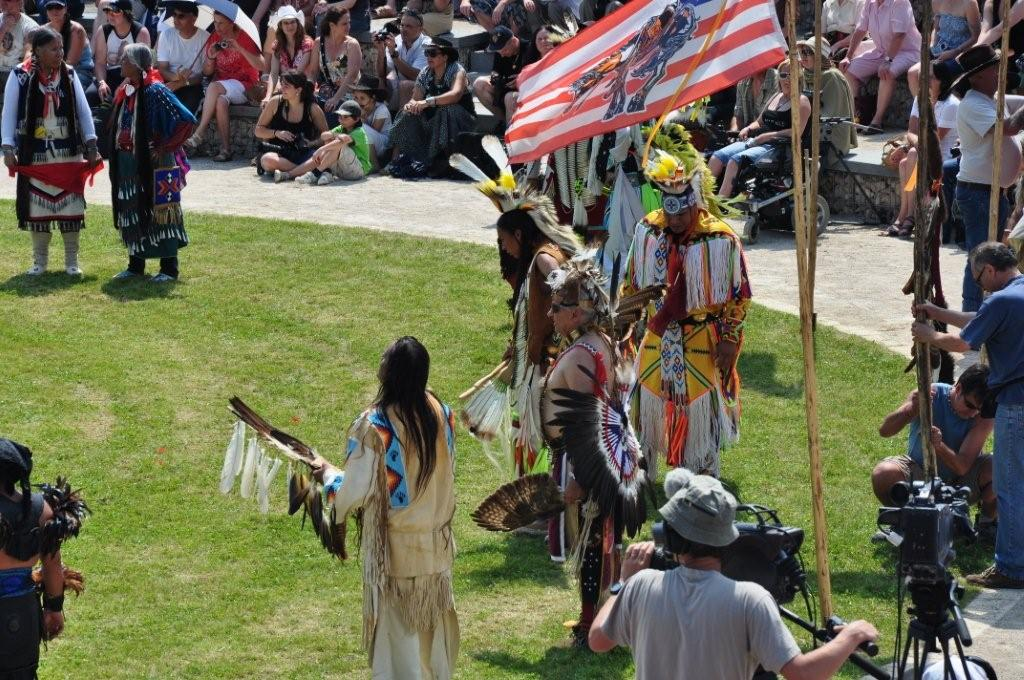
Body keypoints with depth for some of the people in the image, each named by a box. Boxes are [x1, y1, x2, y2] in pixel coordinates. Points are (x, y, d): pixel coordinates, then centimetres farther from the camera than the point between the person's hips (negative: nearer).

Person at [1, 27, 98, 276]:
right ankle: (40, 260, 15)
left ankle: (71, 261, 13)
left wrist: (91, 145, 1)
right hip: (34, 153, -2)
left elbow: (83, 109, 6)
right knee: (37, 205, 3)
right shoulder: (20, 76, -5)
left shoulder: (68, 74, 3)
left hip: (68, 152, 2)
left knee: (71, 204, 3)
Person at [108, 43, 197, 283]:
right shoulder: (125, 91, 8)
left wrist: (166, 147, -17)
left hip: (153, 164, -8)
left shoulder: (155, 92, -17)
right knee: (131, 213, 12)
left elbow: (187, 120, -20)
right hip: (128, 163, 8)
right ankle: (136, 265, 22)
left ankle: (169, 269, 4)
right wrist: (118, 147, 12)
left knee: (158, 210, -2)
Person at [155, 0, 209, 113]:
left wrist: (183, 82, -20)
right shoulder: (166, 35, 2)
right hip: (171, 82, 2)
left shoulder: (205, 38, -6)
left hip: (193, 85, -2)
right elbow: (161, 69, 1)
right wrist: (175, 77, -22)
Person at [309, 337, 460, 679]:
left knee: (398, 630, 9)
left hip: (394, 549, -5)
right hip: (436, 544, 5)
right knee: (431, 623, 20)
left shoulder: (373, 426, -23)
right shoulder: (441, 413, -8)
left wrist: (327, 473, 2)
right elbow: (445, 473, 5)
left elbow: (355, 492, -17)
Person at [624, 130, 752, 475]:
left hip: (702, 342, -3)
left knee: (700, 409, 5)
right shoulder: (647, 231, -4)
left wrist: (729, 340, -10)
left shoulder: (721, 240, -15)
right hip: (656, 338, 4)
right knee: (648, 404, 14)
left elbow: (739, 295, -8)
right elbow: (631, 282, 8)